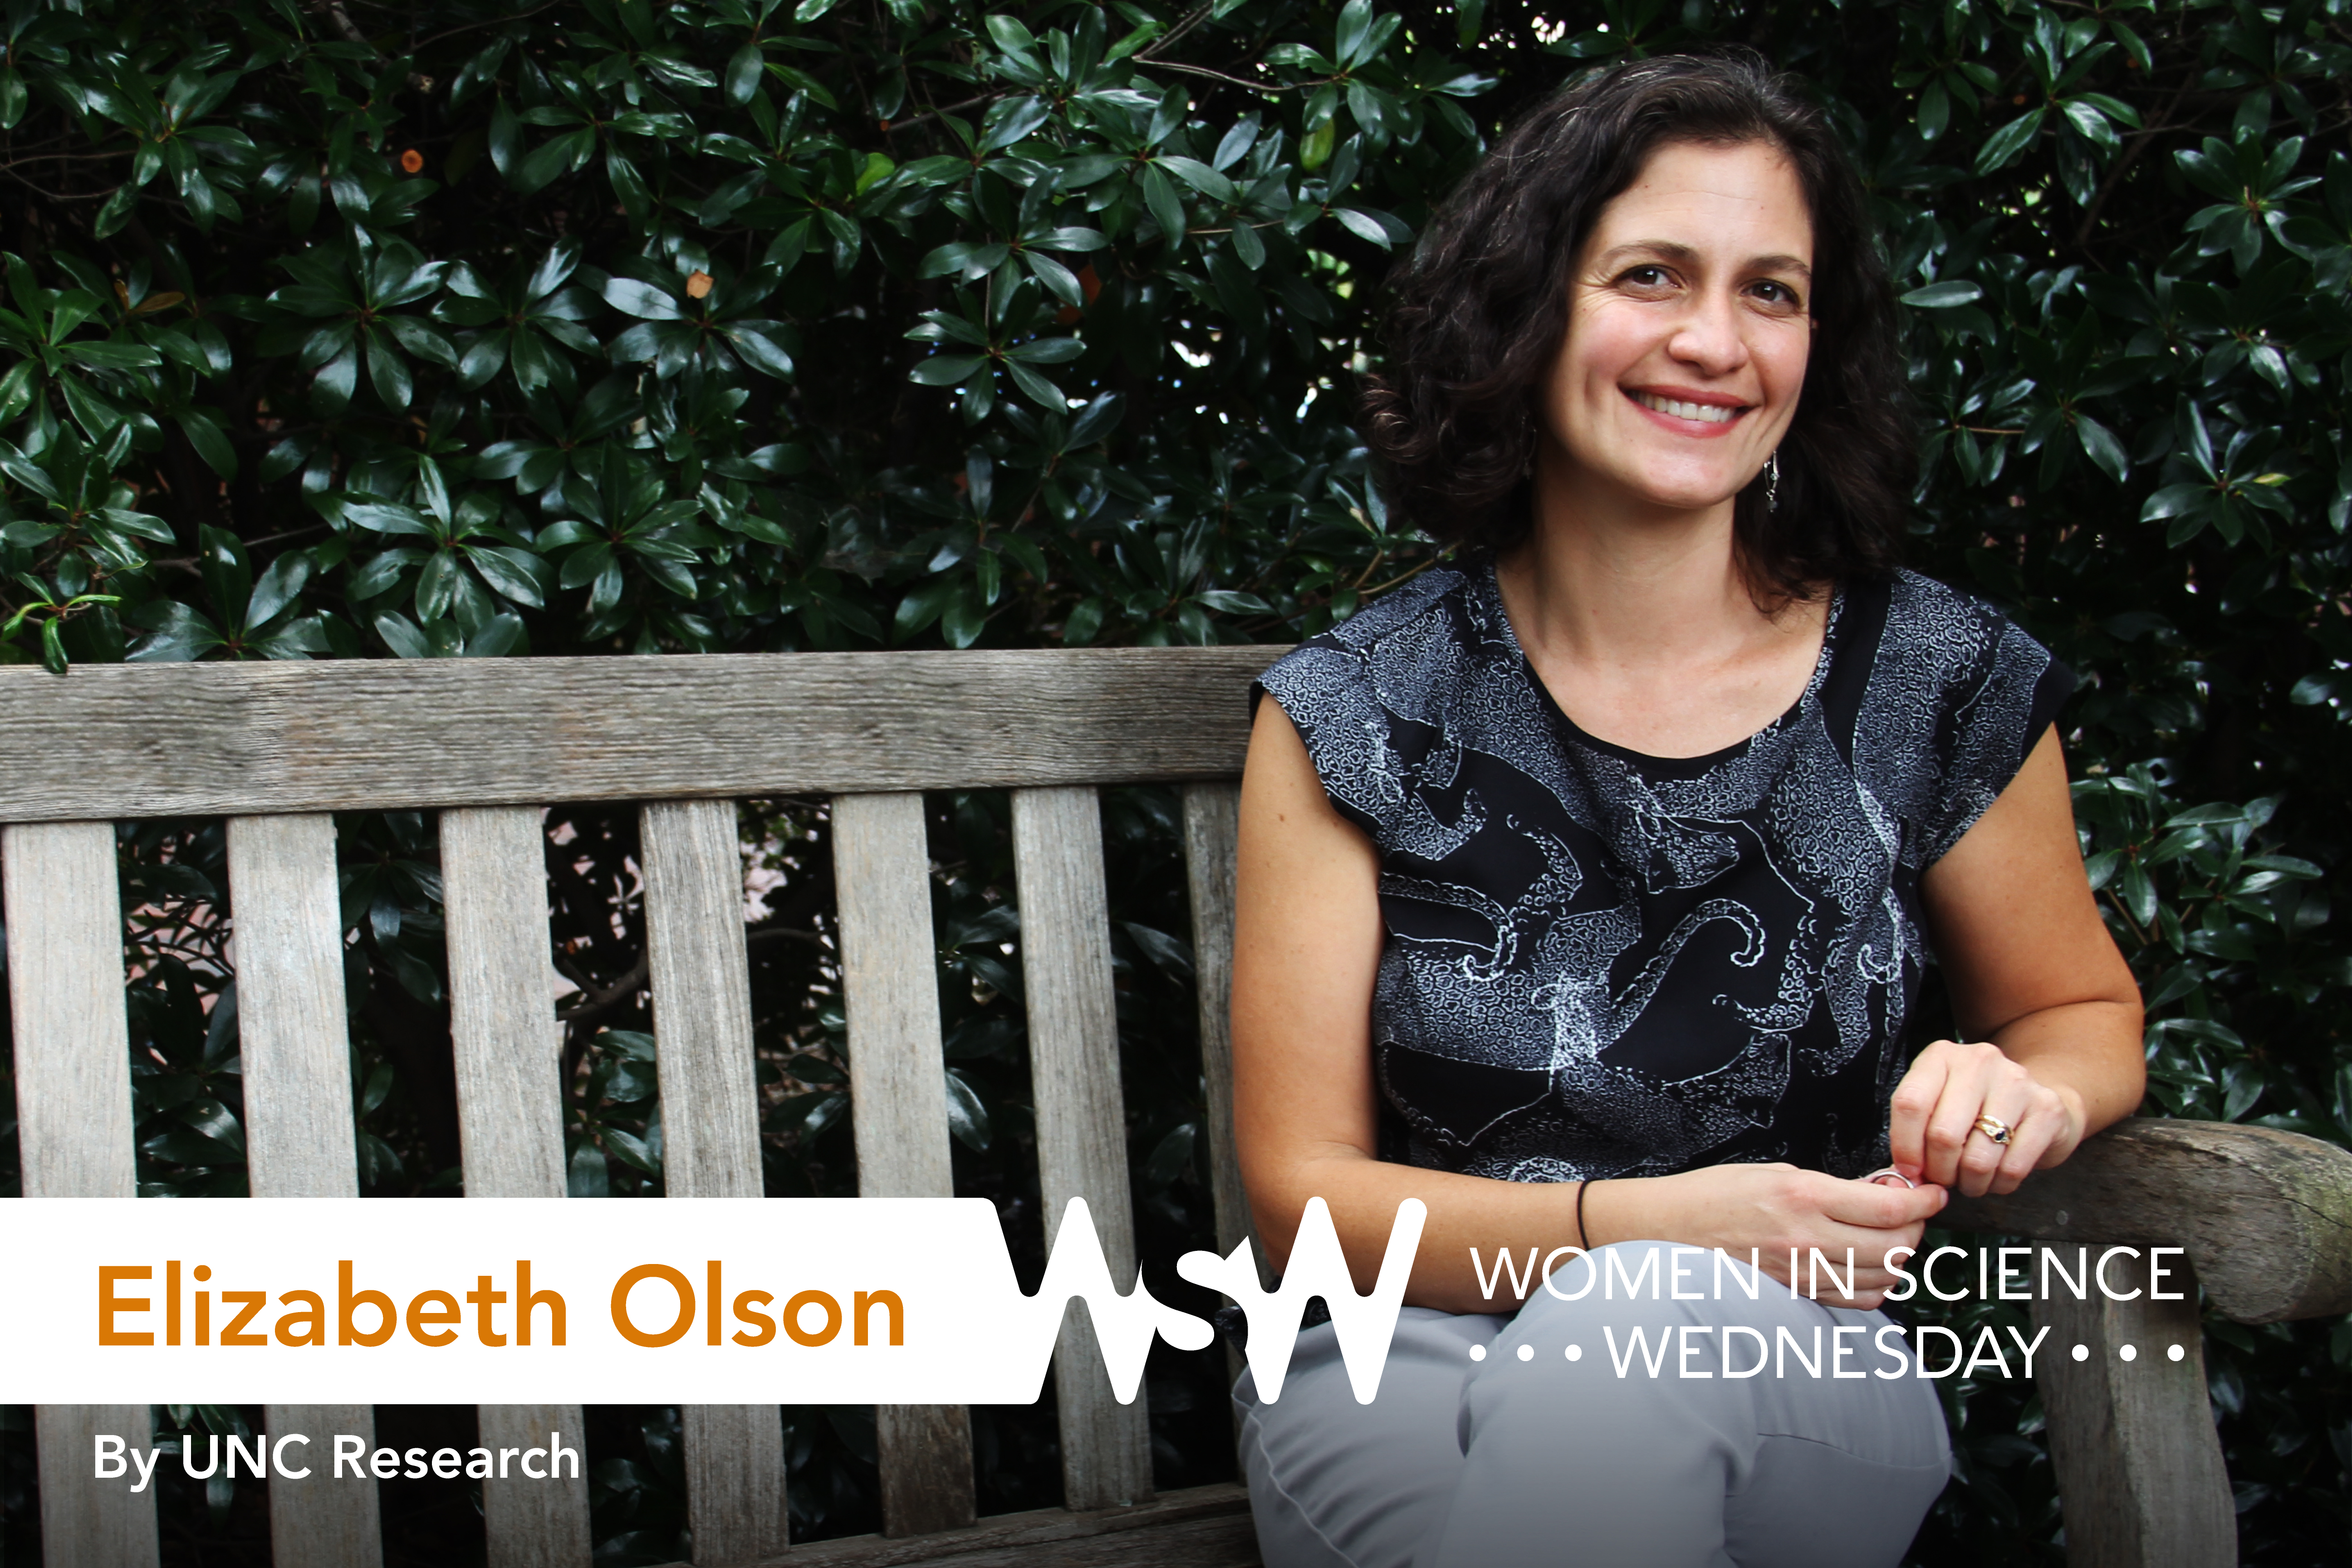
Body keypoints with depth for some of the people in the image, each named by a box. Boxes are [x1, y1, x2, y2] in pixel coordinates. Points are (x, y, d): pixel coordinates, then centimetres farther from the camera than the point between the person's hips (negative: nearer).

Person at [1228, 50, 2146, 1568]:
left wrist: (2022, 1090, -8)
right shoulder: (1354, 712, -3)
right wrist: (1651, 1222, -19)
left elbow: (2086, 1010, 18)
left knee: (1634, 1336, -35)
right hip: (1408, 1366, 0)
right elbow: (1305, 1190, -3)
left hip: (1790, 1387, 1)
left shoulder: (1947, 685, -1)